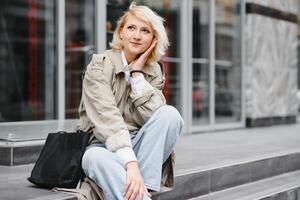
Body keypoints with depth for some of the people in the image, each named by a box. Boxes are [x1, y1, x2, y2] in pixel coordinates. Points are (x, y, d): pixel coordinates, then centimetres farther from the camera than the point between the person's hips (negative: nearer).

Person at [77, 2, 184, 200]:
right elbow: (108, 118, -24)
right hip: (104, 148, -3)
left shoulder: (153, 72, 5)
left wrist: (137, 73, -15)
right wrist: (131, 163, -36)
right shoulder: (100, 65, -9)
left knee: (170, 113, -23)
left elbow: (156, 117, -12)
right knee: (95, 157, -38)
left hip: (137, 146, 4)